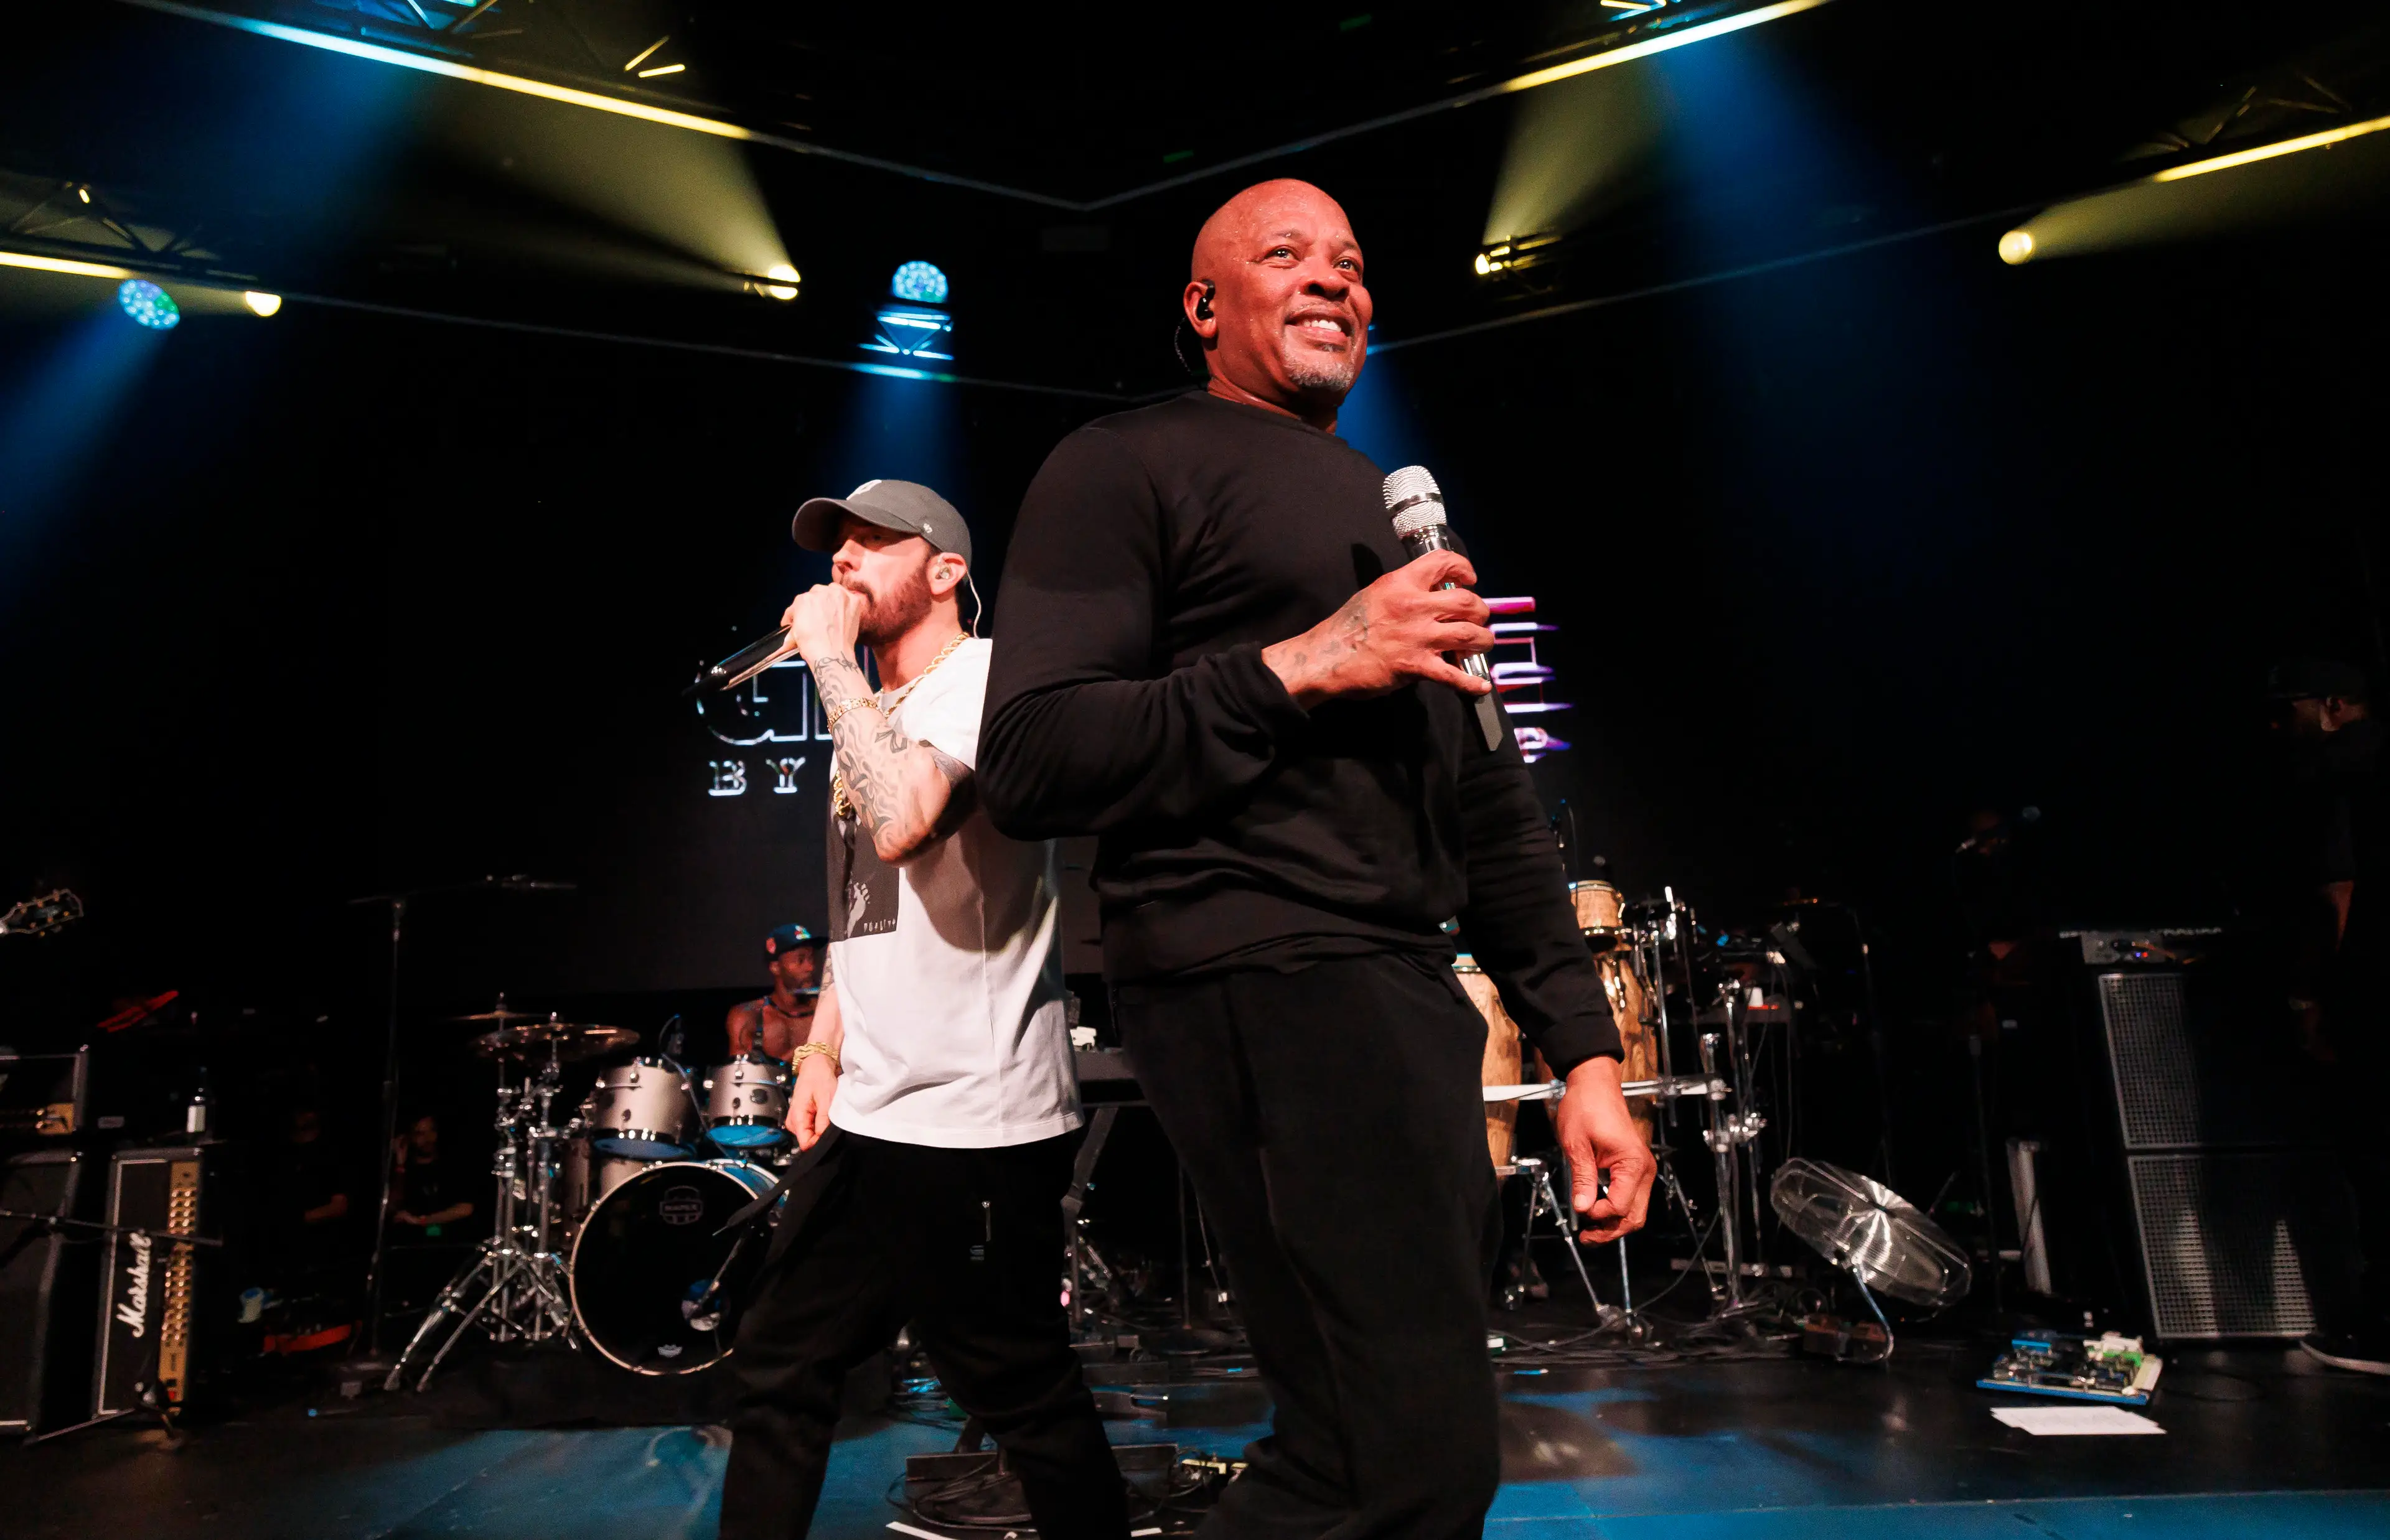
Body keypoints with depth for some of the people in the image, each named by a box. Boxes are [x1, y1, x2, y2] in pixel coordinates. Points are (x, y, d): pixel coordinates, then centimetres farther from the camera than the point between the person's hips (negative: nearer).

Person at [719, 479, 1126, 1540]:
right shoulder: (875, 712, 18)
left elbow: (903, 820, -29)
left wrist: (831, 658, -17)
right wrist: (823, 1050, 15)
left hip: (973, 1131, -9)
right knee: (777, 1370, 16)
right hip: (868, 1118, 9)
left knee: (1028, 1405, 2)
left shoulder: (983, 676, -9)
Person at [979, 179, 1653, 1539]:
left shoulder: (1398, 512, 25)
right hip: (1256, 975, -8)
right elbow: (1030, 765, -10)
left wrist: (1585, 1047, 14)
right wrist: (1304, 664, -14)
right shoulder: (1131, 467, 2)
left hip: (1410, 990, 8)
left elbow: (1492, 803, 22)